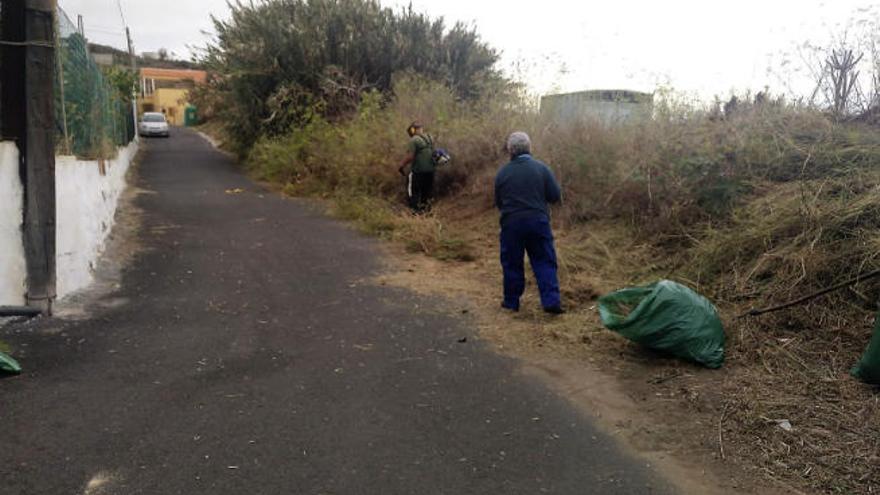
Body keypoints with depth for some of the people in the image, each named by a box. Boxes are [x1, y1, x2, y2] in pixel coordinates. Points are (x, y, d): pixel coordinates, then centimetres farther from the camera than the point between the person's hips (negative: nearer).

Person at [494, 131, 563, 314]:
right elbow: (556, 196, -3)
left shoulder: (502, 173, -1)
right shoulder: (542, 168, -4)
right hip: (538, 221, 0)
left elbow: (498, 203, 6)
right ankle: (551, 301, -1)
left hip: (511, 223, 0)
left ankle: (511, 301, 19)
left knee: (512, 263, 11)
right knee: (544, 262, 6)